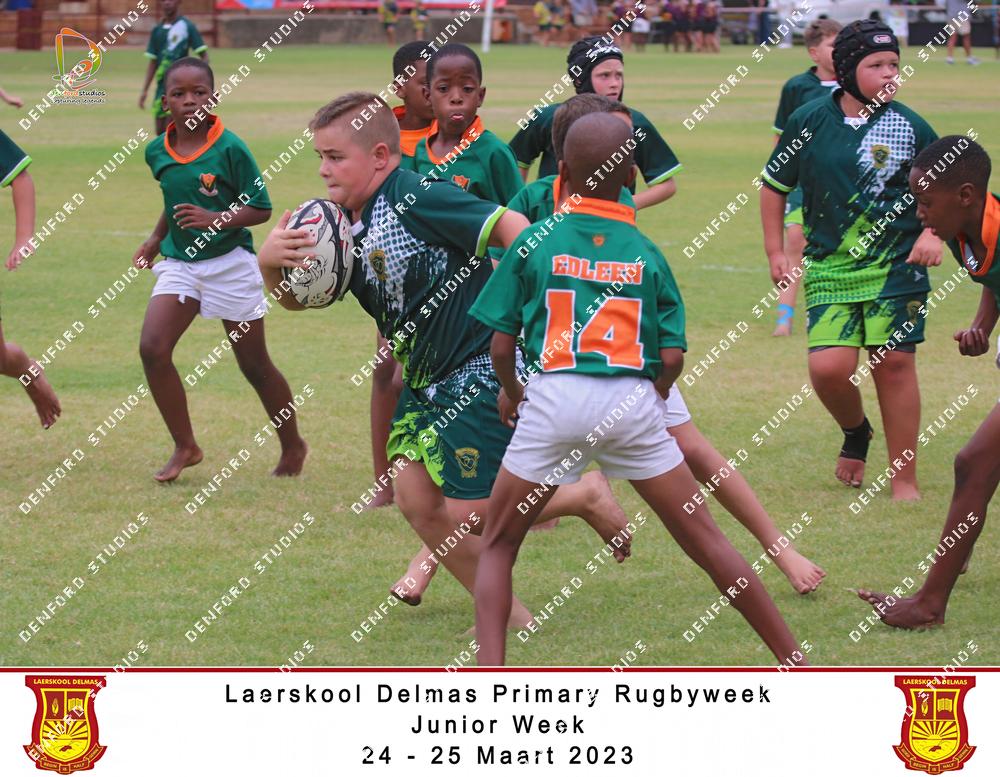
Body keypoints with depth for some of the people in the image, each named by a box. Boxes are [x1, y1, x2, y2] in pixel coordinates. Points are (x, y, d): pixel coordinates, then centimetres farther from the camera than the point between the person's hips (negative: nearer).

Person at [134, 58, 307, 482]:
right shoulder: (157, 152, 2)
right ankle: (185, 447, -1)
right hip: (179, 261, 5)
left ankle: (292, 446, 27)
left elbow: (261, 208, -12)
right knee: (153, 348, -14)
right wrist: (156, 238, 16)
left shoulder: (230, 149, -15)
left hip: (230, 263, -4)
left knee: (254, 365, 6)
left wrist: (215, 219, -25)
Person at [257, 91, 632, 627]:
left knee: (469, 515, -9)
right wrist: (269, 260, -11)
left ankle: (586, 498, 15)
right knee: (416, 499, 1)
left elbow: (510, 227, -21)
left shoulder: (416, 197, -20)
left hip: (483, 369, -9)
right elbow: (293, 298, 10)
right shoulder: (345, 224, 5)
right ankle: (505, 613, 15)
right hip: (426, 381, 9)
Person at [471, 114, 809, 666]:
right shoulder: (647, 254, 9)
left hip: (555, 398, -1)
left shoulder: (533, 243, 5)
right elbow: (672, 358, 3)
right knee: (704, 538, 11)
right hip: (633, 401, 2)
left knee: (497, 546, 13)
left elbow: (501, 347, 5)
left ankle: (489, 673, -4)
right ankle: (793, 661, 14)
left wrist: (510, 391, 25)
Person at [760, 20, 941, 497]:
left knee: (893, 363, -4)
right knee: (828, 367, -11)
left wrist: (932, 233, -7)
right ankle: (855, 432, 23)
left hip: (897, 266, -1)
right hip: (829, 267, 1)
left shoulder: (909, 127, -2)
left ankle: (904, 480, 8)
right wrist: (774, 251, 11)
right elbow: (774, 184, 13)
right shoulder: (809, 121, 0)